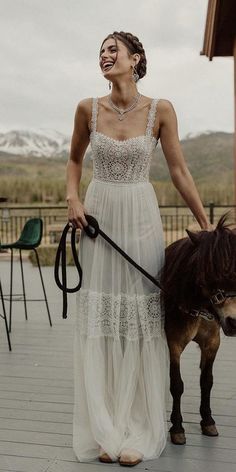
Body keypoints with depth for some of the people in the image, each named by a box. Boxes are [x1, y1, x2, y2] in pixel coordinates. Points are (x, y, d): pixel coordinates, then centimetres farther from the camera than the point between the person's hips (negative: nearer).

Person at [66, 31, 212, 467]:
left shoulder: (160, 110, -5)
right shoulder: (88, 108, 1)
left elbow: (179, 171, -1)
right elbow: (74, 159, 16)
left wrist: (206, 226, -1)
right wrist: (72, 197, -1)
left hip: (140, 218, -2)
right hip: (98, 216, 2)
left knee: (139, 320, 1)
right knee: (99, 319, 2)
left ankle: (137, 431, 13)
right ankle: (104, 431, 14)